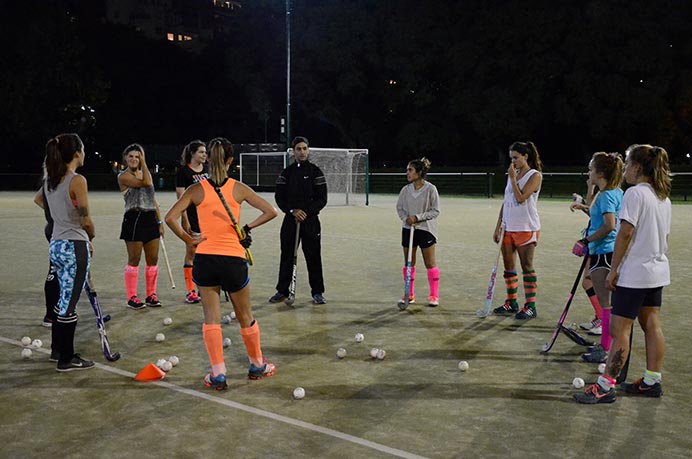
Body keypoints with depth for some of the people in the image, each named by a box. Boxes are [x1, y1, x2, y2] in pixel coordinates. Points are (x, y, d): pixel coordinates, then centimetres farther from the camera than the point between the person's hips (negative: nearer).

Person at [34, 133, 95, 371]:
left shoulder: (50, 179, 8)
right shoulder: (77, 180, -17)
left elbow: (38, 200, 30)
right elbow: (86, 220, -17)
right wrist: (91, 237, 2)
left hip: (56, 244, 8)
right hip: (74, 246, -8)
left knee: (64, 299, 20)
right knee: (69, 303, 0)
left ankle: (57, 350, 31)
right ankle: (66, 359, 10)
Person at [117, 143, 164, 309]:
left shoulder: (144, 174, 17)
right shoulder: (123, 176, -6)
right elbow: (145, 183, -22)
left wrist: (159, 222, 14)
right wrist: (144, 162, -11)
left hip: (150, 219, 7)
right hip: (134, 219, -7)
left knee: (153, 259, 8)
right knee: (134, 260, 0)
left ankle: (151, 294, 18)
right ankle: (132, 297, 9)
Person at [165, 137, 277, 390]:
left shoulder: (197, 189, -2)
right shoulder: (239, 188, -2)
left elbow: (170, 218, -10)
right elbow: (270, 212, 0)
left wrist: (189, 239, -1)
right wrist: (247, 227, 5)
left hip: (205, 258, 0)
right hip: (234, 259, 0)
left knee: (211, 317, 9)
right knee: (245, 316, 15)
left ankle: (218, 374, 7)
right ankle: (257, 365, 31)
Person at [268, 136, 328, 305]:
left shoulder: (315, 172, 0)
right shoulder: (286, 173, 7)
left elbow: (322, 199, -3)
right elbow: (279, 197, 5)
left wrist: (306, 212, -15)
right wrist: (292, 211, -10)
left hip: (311, 221, -2)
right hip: (290, 220, 2)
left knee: (313, 257, 0)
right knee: (287, 256, 7)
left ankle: (317, 292, 10)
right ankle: (282, 291, 18)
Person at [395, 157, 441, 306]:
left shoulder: (430, 189, -10)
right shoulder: (406, 190, 2)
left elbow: (435, 211, -9)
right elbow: (399, 208, 10)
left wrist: (417, 217, -17)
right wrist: (406, 218, -9)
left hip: (426, 230, -4)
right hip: (408, 229, 4)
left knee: (430, 263, 1)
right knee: (408, 263, 9)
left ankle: (434, 295, 11)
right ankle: (409, 295, 20)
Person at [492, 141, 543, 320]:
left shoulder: (535, 175, -7)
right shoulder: (513, 174, 14)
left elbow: (520, 198, -19)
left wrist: (513, 178, -12)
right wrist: (498, 227, 12)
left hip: (526, 229, -7)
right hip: (509, 228, 7)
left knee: (527, 266, -4)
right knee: (508, 265, 9)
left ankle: (530, 306, 2)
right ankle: (511, 303, 19)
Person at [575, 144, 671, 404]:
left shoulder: (635, 193, -15)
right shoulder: (663, 197, 11)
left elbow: (625, 233, -19)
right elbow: (664, 235, 16)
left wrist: (614, 270, -14)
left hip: (634, 273, -9)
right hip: (658, 271, 9)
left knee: (619, 329, -6)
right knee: (652, 326, 13)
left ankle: (605, 387, -3)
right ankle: (652, 382, 20)